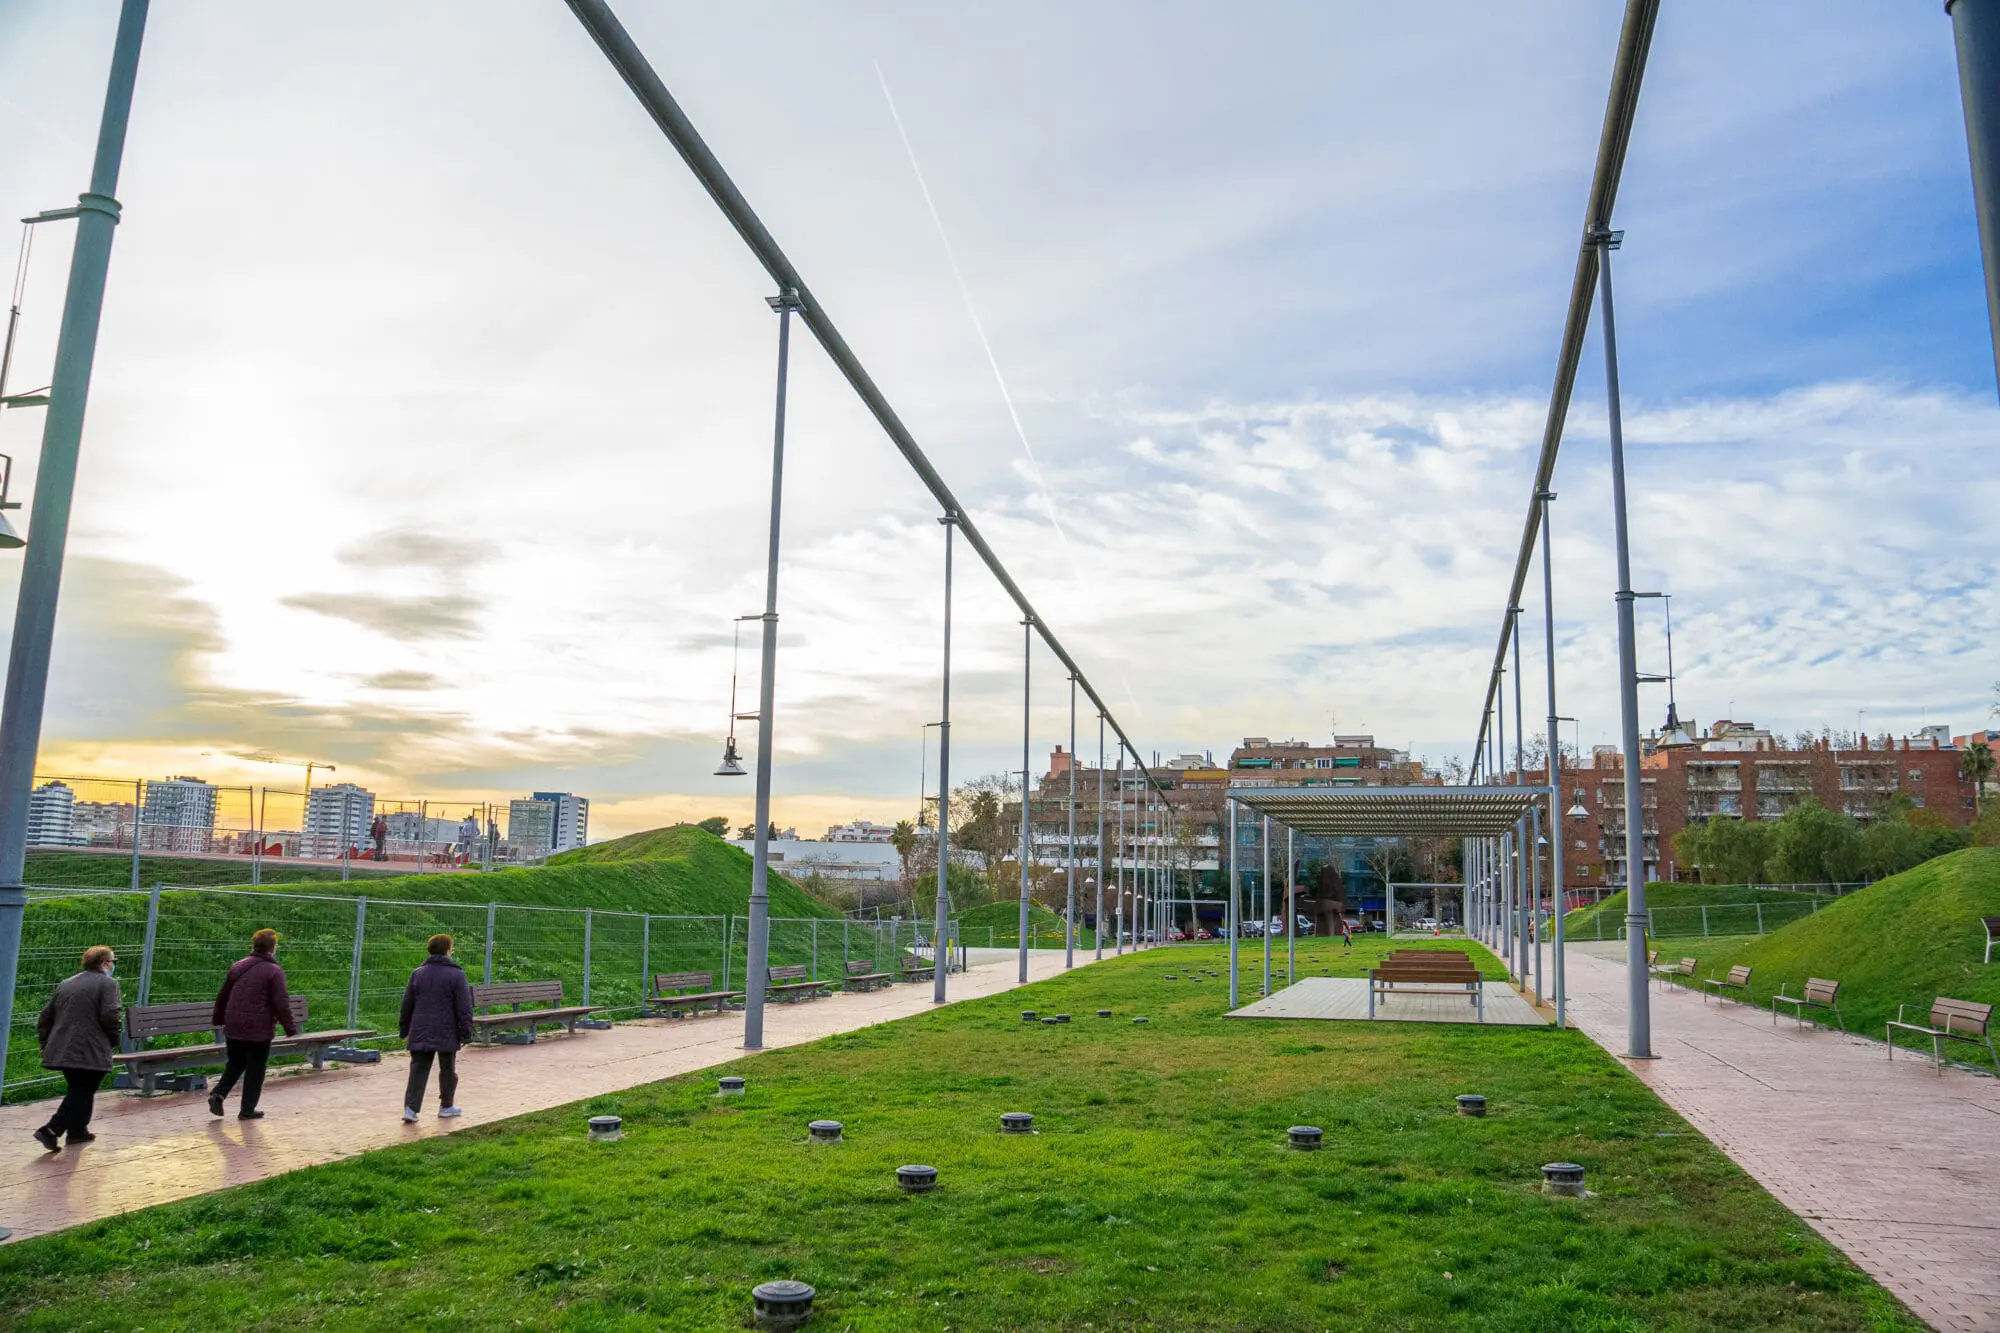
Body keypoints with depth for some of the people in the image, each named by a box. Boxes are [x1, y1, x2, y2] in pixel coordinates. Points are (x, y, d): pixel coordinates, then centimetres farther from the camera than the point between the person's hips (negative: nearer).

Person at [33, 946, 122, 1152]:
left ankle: (77, 1131, 26)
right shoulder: (107, 984, -4)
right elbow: (109, 1016, -16)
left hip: (61, 1049, 7)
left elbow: (45, 1017, 18)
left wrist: (46, 1045, 24)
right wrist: (113, 1038, 0)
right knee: (82, 1092, 0)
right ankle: (51, 1130, -10)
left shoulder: (66, 984, 18)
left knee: (77, 1090, 20)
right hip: (90, 1052, -7)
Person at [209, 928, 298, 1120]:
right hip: (259, 1031, -5)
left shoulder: (238, 967, 7)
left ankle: (218, 1094, 2)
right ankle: (248, 1110, 9)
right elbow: (281, 1004, -14)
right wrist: (291, 1028, -7)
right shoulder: (274, 971, -11)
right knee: (255, 1070, 6)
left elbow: (222, 996, 17)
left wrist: (219, 1019, 31)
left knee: (235, 1063, 21)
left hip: (233, 1028, 5)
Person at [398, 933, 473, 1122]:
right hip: (447, 1033, -3)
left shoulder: (418, 973, 6)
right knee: (448, 1070, 11)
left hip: (420, 1032, 3)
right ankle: (446, 1106, 21)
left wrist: (404, 1029, 21)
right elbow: (464, 1007, -8)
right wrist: (466, 1033, -4)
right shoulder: (456, 974, -7)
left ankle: (410, 1108, -10)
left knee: (418, 1070, 2)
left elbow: (407, 1004, 12)